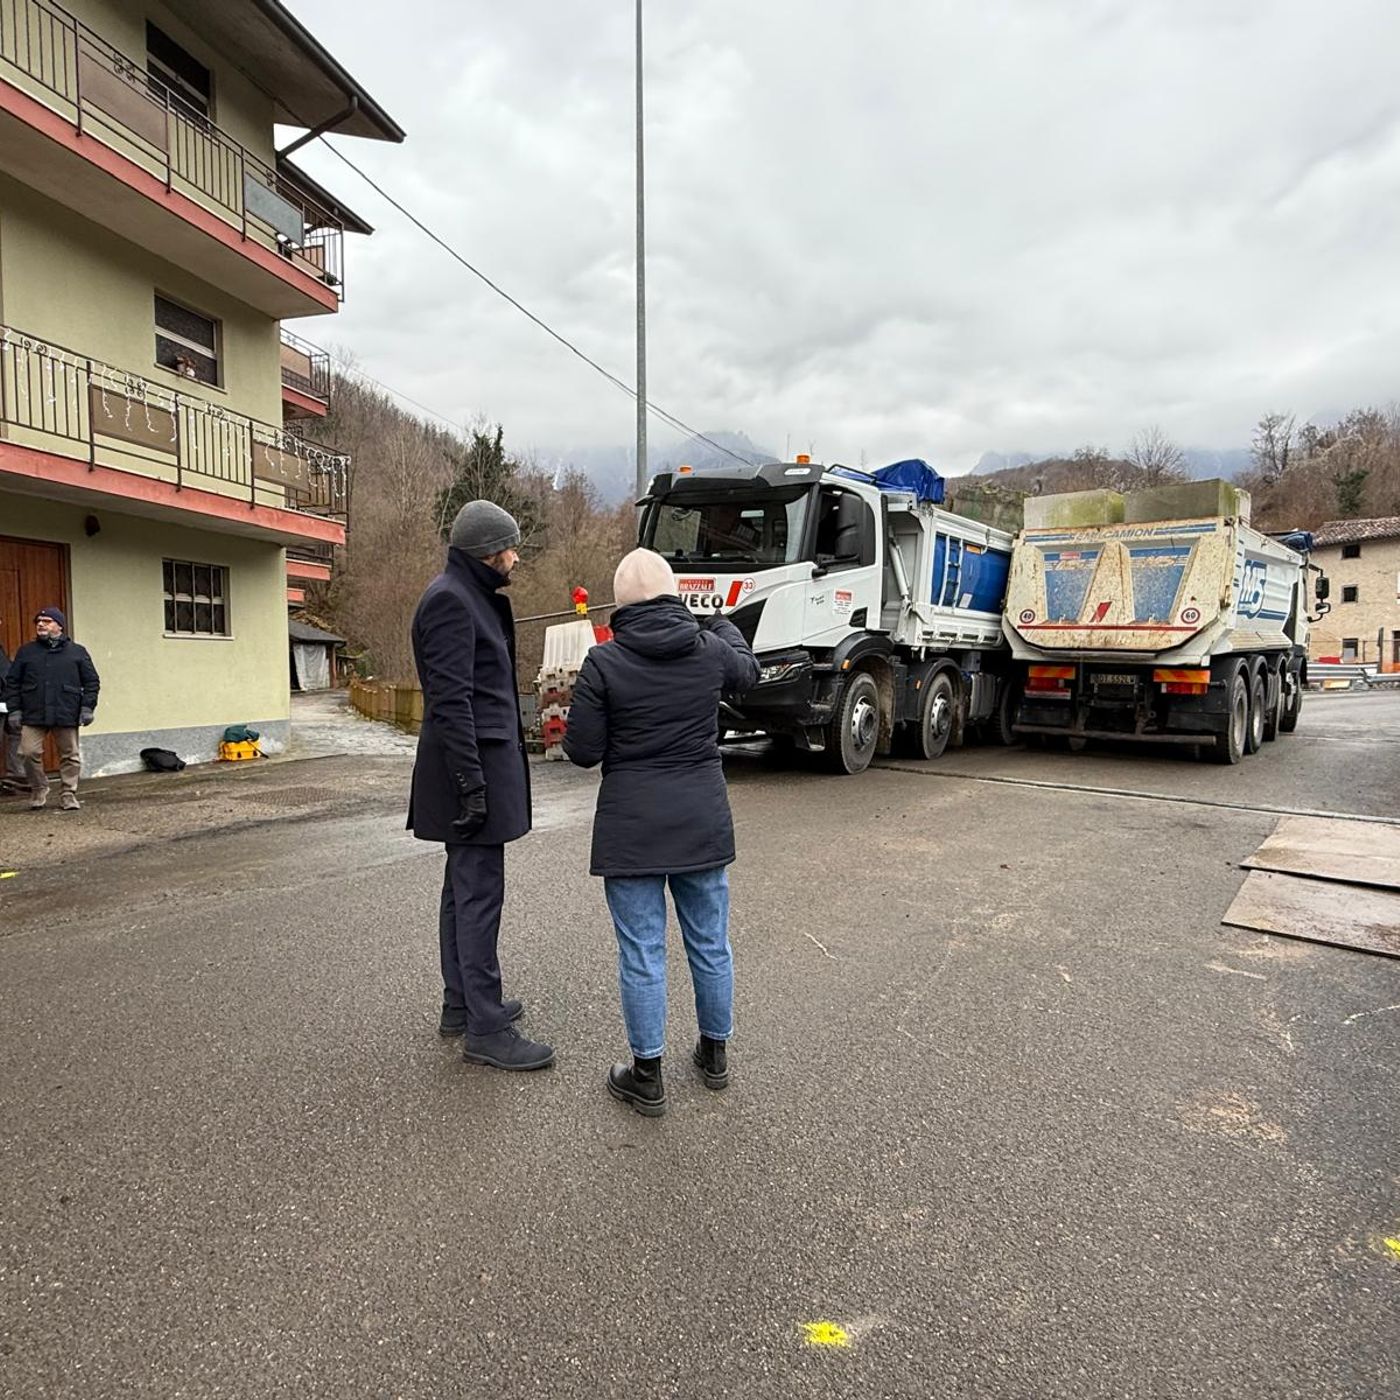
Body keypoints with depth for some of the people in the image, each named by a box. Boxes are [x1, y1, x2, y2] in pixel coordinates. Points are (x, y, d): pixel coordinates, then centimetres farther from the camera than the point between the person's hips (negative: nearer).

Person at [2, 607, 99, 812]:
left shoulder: (77, 651, 7)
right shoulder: (26, 651, 11)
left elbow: (91, 681, 7)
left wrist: (87, 707, -2)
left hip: (67, 716, -1)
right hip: (33, 716, 1)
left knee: (70, 755, 2)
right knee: (29, 752, -6)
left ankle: (69, 795, 13)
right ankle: (38, 791, 14)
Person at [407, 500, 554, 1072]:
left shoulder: (471, 596, 18)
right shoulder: (451, 599, -14)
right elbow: (449, 698, -21)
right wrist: (470, 780, -23)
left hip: (483, 758, 11)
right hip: (474, 760, -11)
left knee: (463, 887, 15)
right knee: (479, 893, -6)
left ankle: (461, 1004, 27)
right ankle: (485, 1029, 2)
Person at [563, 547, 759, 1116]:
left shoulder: (604, 662, -12)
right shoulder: (710, 651, -2)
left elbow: (583, 750, -9)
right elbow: (746, 670, 22)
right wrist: (725, 626, 41)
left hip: (632, 826, -3)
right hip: (703, 821, 4)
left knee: (642, 950, 7)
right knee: (710, 942, 17)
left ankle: (647, 1075, 20)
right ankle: (715, 1053, 34)